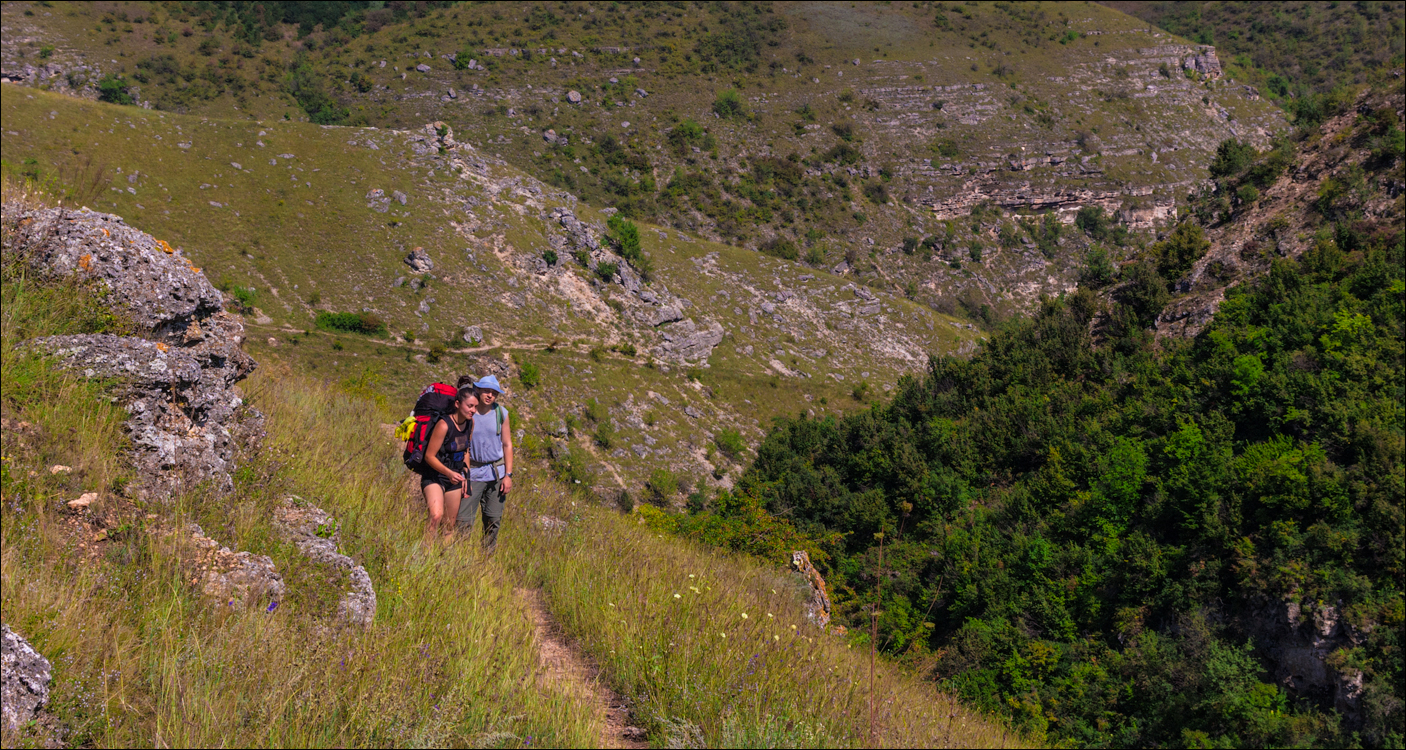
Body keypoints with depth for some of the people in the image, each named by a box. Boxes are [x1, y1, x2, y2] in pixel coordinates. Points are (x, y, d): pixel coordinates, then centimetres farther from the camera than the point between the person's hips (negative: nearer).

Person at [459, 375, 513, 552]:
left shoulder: (501, 413, 1)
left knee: (493, 520, 6)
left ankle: (488, 556, 18)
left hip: (497, 472, 3)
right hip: (473, 473, -2)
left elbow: (507, 445, 6)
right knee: (464, 520, -9)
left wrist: (508, 475, 0)